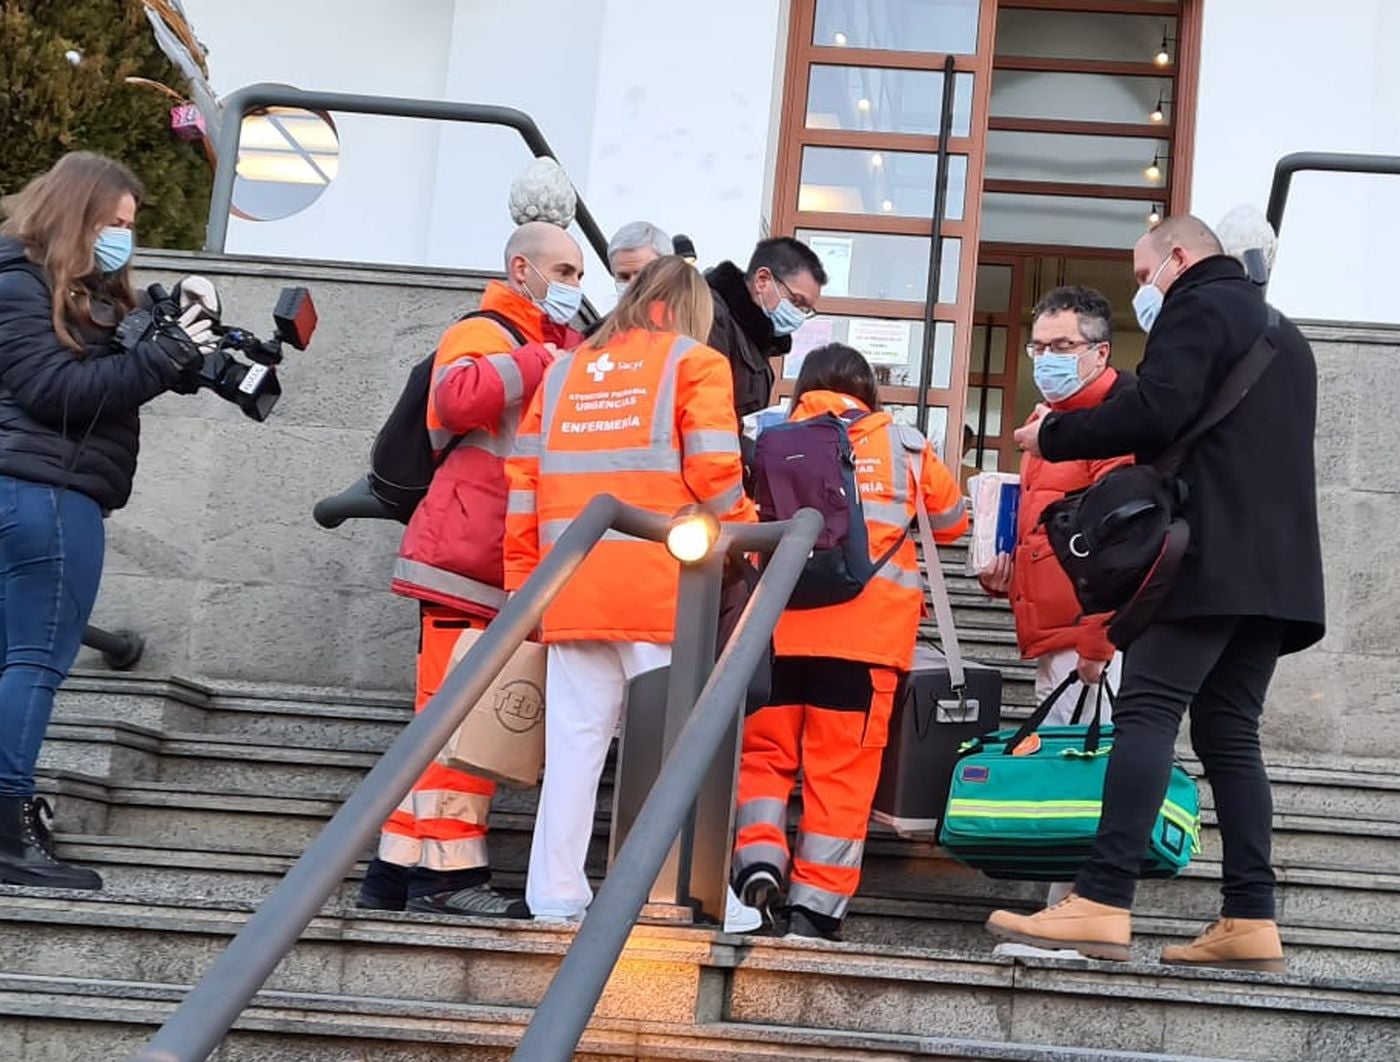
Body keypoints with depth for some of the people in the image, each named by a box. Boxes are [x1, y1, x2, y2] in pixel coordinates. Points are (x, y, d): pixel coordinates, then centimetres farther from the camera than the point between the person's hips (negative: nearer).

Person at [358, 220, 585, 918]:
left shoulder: (557, 351, 26)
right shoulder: (482, 335, -4)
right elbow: (460, 397, -27)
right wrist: (543, 360, -19)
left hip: (511, 571, 9)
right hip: (468, 561, -9)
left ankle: (398, 870, 13)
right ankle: (449, 870, -9)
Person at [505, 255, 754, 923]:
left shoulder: (563, 371, 19)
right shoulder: (694, 363, 6)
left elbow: (524, 480, 13)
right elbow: (714, 472, -5)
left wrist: (522, 583, 15)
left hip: (571, 591, 4)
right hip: (663, 591, -4)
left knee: (573, 744, 7)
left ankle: (555, 897, 7)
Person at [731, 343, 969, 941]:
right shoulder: (904, 447, 9)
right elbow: (950, 520, 22)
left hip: (779, 624, 0)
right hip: (867, 630, 0)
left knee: (764, 750, 12)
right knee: (842, 767, 4)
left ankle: (757, 858, -10)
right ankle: (818, 905, 3)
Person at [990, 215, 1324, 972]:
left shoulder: (1197, 307, -1)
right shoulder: (1282, 332, 28)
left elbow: (1155, 412, -16)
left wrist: (1053, 434, -4)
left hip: (1211, 557, -9)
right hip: (1277, 566, 9)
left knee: (1148, 714, -14)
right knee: (1230, 734, 6)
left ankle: (1101, 904, -22)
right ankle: (1249, 921, 0)